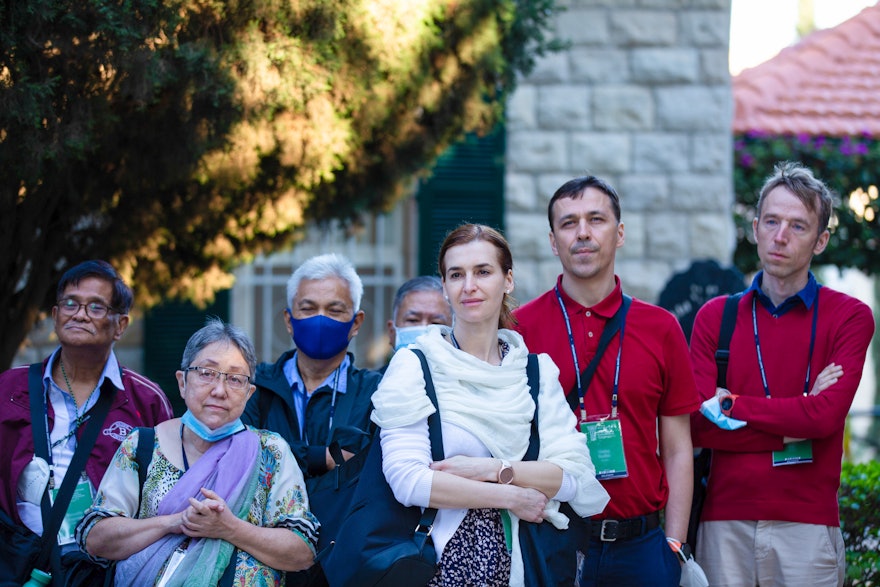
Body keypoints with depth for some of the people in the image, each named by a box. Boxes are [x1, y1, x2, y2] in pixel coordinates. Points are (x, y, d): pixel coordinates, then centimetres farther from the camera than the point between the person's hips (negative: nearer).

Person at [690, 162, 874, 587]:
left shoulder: (849, 317, 0)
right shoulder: (715, 317, 7)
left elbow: (826, 416, -13)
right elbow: (699, 427, -4)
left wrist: (734, 405, -6)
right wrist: (800, 417, -9)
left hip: (807, 524, -2)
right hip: (724, 523, 2)